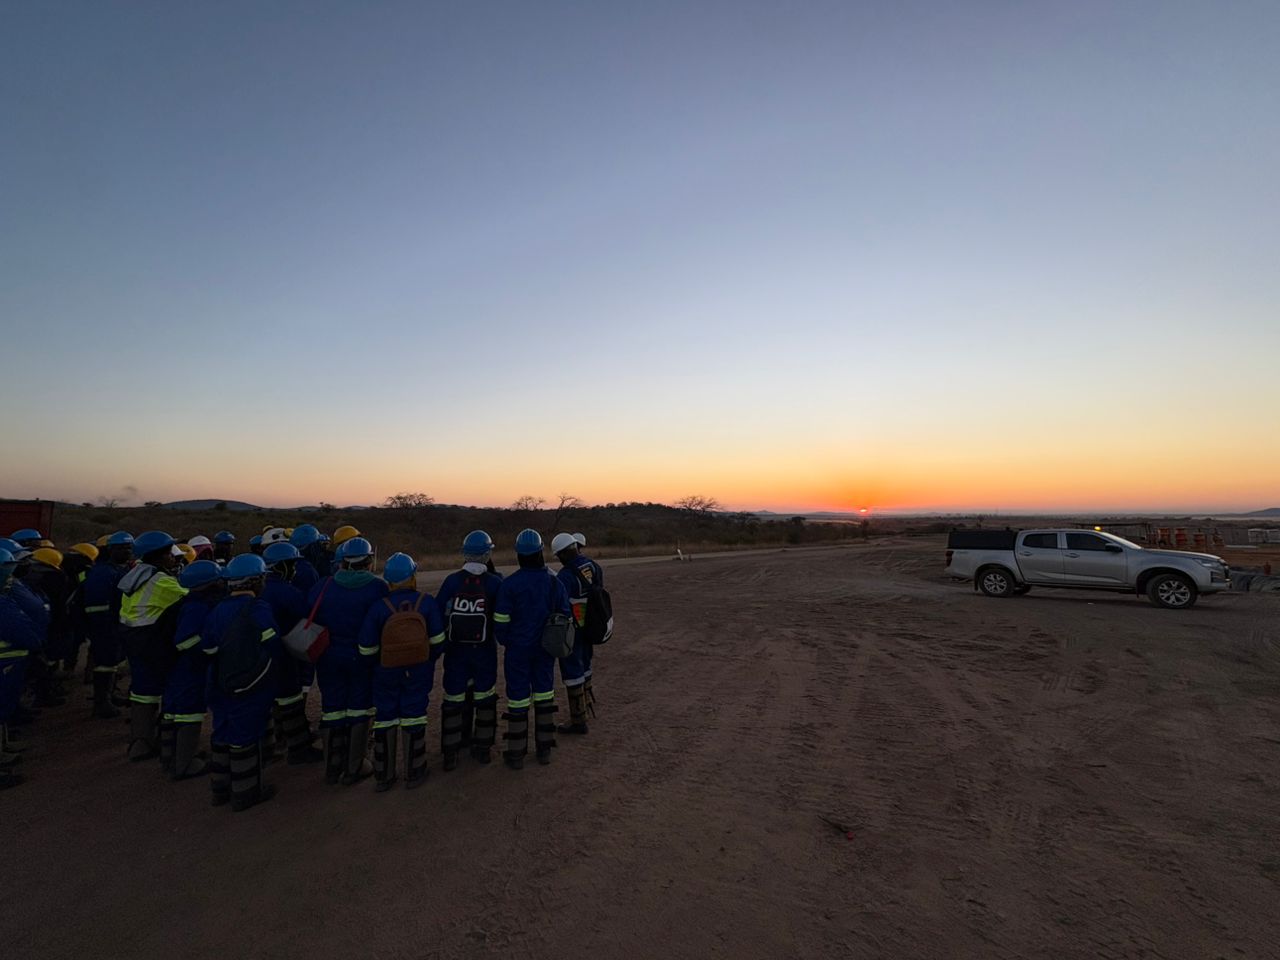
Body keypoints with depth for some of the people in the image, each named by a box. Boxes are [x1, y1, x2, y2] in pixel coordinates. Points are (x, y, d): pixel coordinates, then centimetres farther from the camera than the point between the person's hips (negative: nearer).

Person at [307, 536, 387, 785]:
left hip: (329, 657, 3)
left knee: (332, 708, 16)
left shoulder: (321, 587, -5)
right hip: (363, 657, -3)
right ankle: (354, 768, 20)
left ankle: (333, 766, 27)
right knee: (359, 708, 11)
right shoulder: (378, 587, -15)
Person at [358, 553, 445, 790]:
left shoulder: (378, 608, -15)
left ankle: (384, 776, 25)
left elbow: (366, 648, -11)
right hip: (418, 670, 0)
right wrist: (428, 660, 10)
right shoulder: (426, 602, -14)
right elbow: (437, 639, -7)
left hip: (386, 672, 0)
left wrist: (378, 662, 8)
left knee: (385, 720, 14)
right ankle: (414, 774, 21)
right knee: (414, 718, 11)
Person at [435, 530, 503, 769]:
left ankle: (450, 753, 16)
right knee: (485, 698, 15)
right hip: (485, 649, -1)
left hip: (456, 649, 1)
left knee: (454, 699, 11)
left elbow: (438, 613, -5)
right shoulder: (494, 582, -12)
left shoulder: (452, 581, -9)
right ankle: (482, 747, 25)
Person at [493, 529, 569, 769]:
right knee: (544, 695, 14)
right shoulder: (554, 582, -6)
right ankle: (544, 749, 24)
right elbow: (564, 615, 1)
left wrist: (504, 641, 8)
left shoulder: (509, 584, -16)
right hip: (545, 649, 3)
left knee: (518, 698, 7)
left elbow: (500, 620, -11)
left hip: (518, 650, -3)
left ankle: (516, 754, 18)